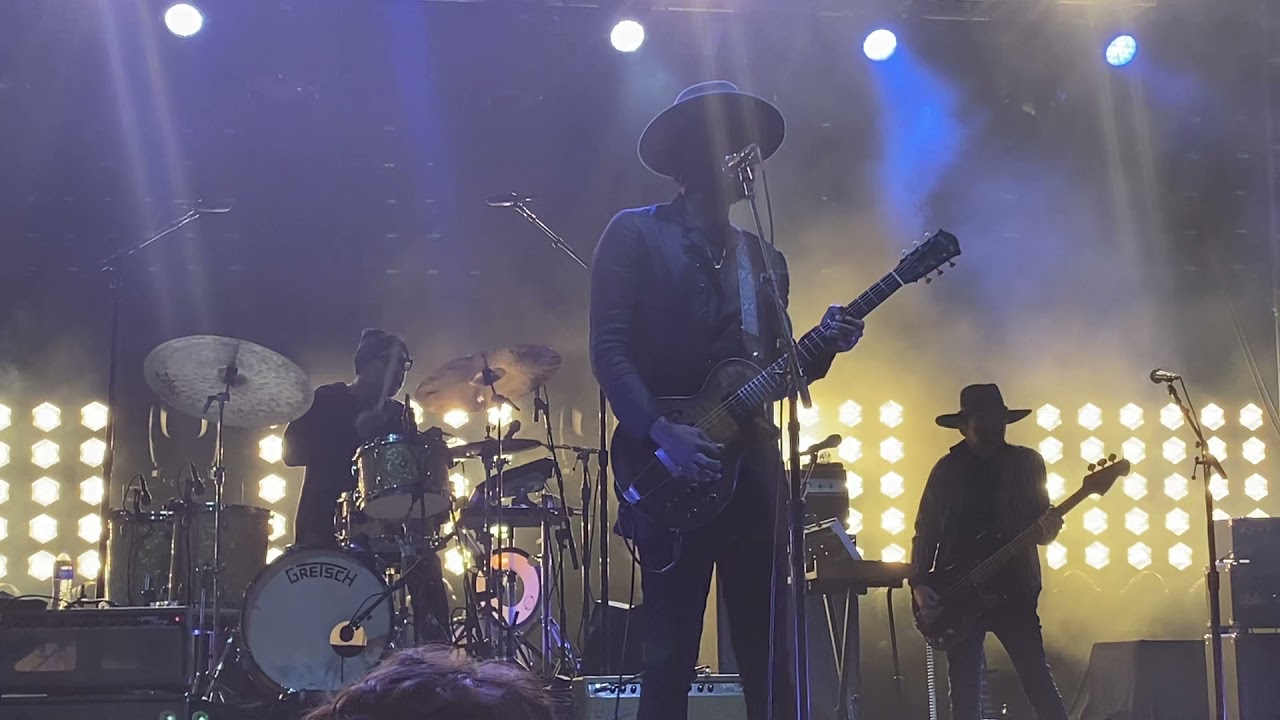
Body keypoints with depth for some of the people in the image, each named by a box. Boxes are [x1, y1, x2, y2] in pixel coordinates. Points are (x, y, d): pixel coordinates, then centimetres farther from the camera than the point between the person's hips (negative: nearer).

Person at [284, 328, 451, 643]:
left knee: (425, 561, -18)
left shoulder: (399, 415, 18)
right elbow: (291, 452, -7)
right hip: (324, 519, -4)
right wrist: (354, 432, -15)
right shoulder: (327, 401, 5)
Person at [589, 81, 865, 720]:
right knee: (670, 659, -5)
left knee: (767, 652, 4)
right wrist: (661, 430, -19)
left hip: (752, 469, 5)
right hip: (669, 473, -5)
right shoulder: (636, 234, 2)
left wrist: (823, 347, -2)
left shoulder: (764, 258, 20)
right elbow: (609, 348, -7)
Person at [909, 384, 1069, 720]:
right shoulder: (948, 470, 2)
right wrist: (919, 583, -6)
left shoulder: (1027, 463, 4)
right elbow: (925, 530, 5)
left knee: (1038, 679, -6)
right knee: (964, 689, 3)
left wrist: (1048, 529, -13)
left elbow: (1041, 520, 10)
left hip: (1014, 590, 0)